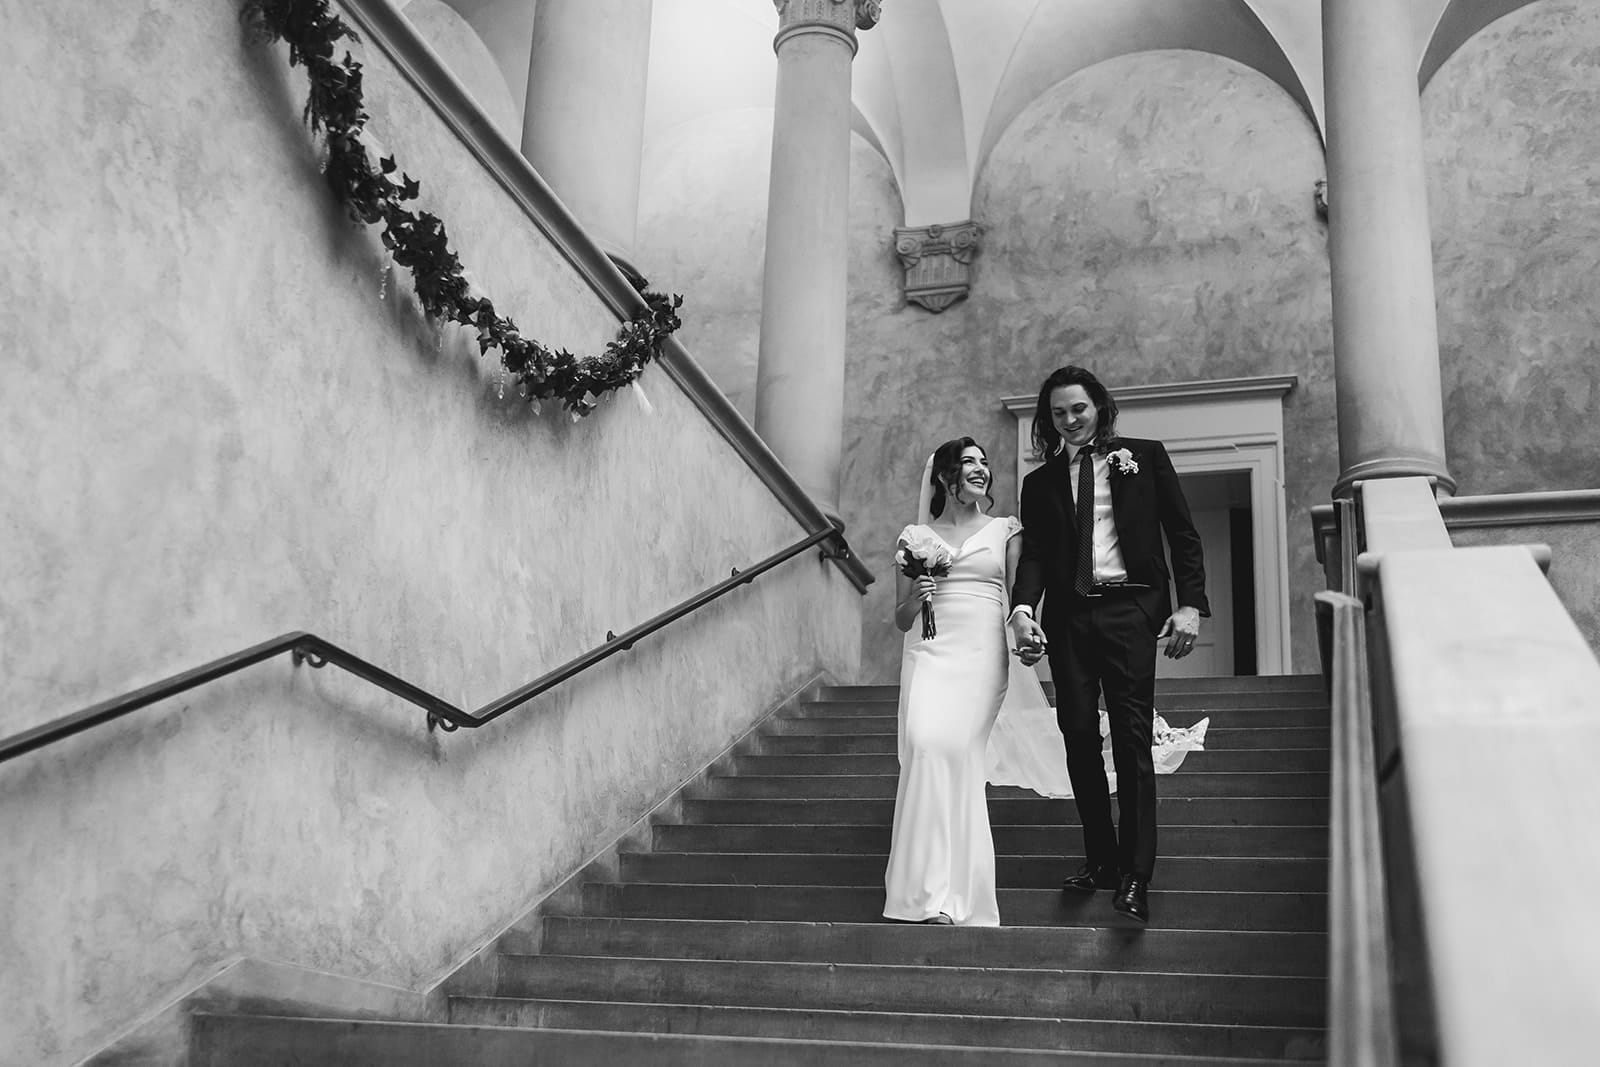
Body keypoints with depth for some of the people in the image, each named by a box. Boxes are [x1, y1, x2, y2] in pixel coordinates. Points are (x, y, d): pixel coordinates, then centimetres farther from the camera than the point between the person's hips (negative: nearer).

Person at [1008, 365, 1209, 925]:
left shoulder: (1144, 457, 10)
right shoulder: (1040, 482, 15)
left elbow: (1183, 535, 5)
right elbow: (1033, 555, 6)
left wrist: (1190, 605, -7)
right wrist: (1022, 609, -14)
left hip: (1131, 610, -3)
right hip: (1067, 616, 3)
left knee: (1132, 738, -9)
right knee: (1078, 736, 2)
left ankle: (1135, 877, -10)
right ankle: (1099, 858, 12)